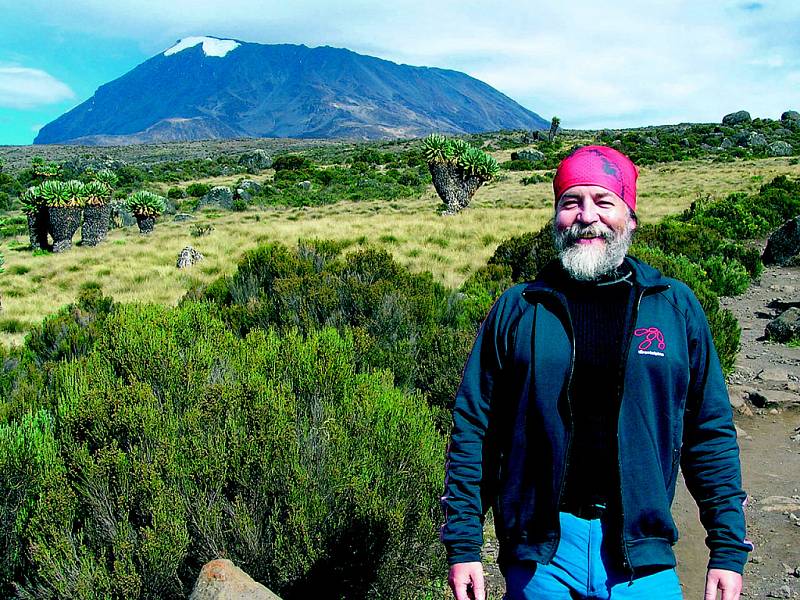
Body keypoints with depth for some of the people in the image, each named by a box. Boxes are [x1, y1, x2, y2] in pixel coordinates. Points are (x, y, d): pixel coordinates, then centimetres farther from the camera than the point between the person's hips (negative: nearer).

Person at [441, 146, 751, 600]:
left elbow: (711, 432, 5)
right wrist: (463, 544, -2)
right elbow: (474, 430, 0)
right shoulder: (516, 309, -1)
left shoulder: (676, 306, 2)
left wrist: (729, 548, 2)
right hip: (538, 555, 0)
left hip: (643, 561, 1)